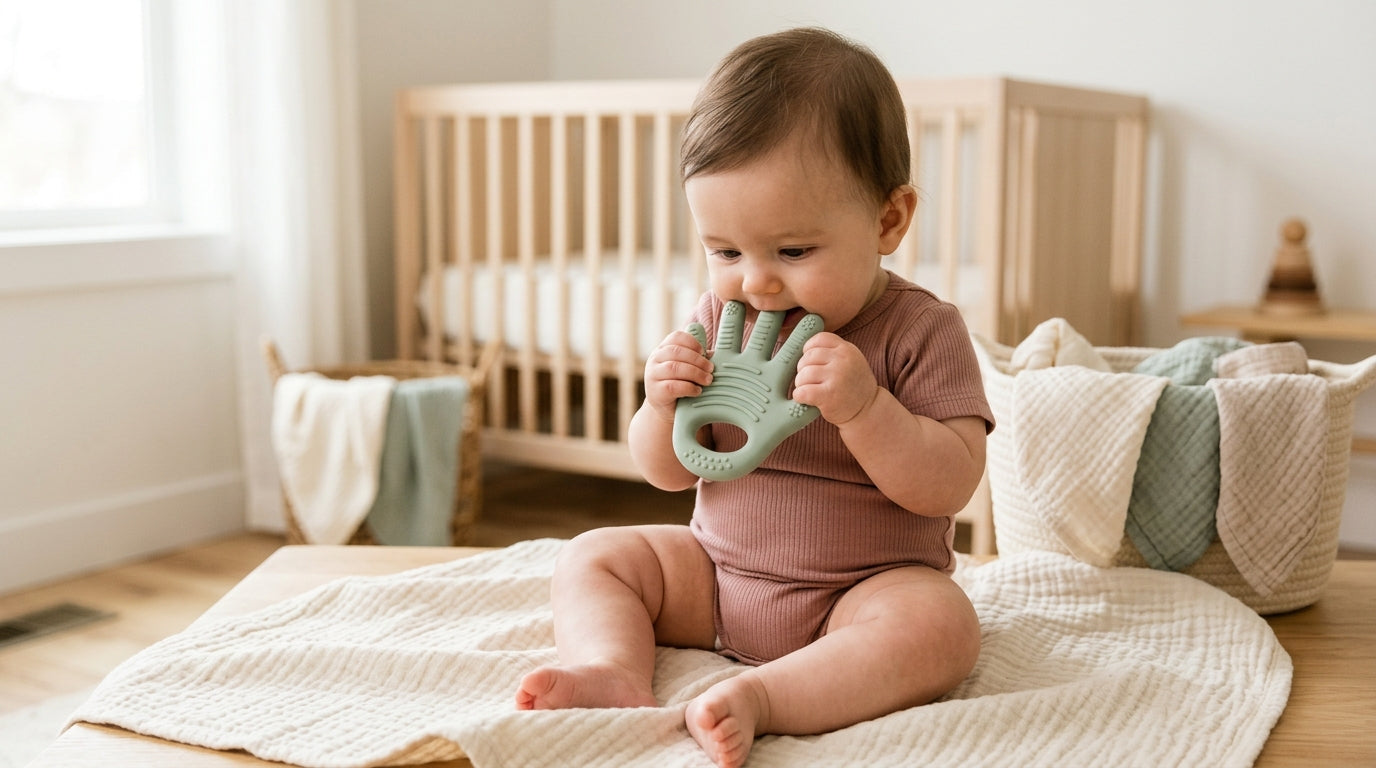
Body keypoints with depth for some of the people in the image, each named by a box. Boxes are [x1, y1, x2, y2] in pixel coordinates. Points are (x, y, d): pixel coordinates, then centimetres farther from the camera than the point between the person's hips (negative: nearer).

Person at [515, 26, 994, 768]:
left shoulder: (921, 331, -12)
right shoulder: (719, 318, 1)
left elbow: (948, 486, -19)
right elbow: (667, 472, 6)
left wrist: (862, 406, -32)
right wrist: (664, 405, -17)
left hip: (864, 588, -5)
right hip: (715, 573, 5)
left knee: (938, 624, -33)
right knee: (592, 556, -2)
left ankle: (757, 697, -41)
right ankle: (615, 670, -26)